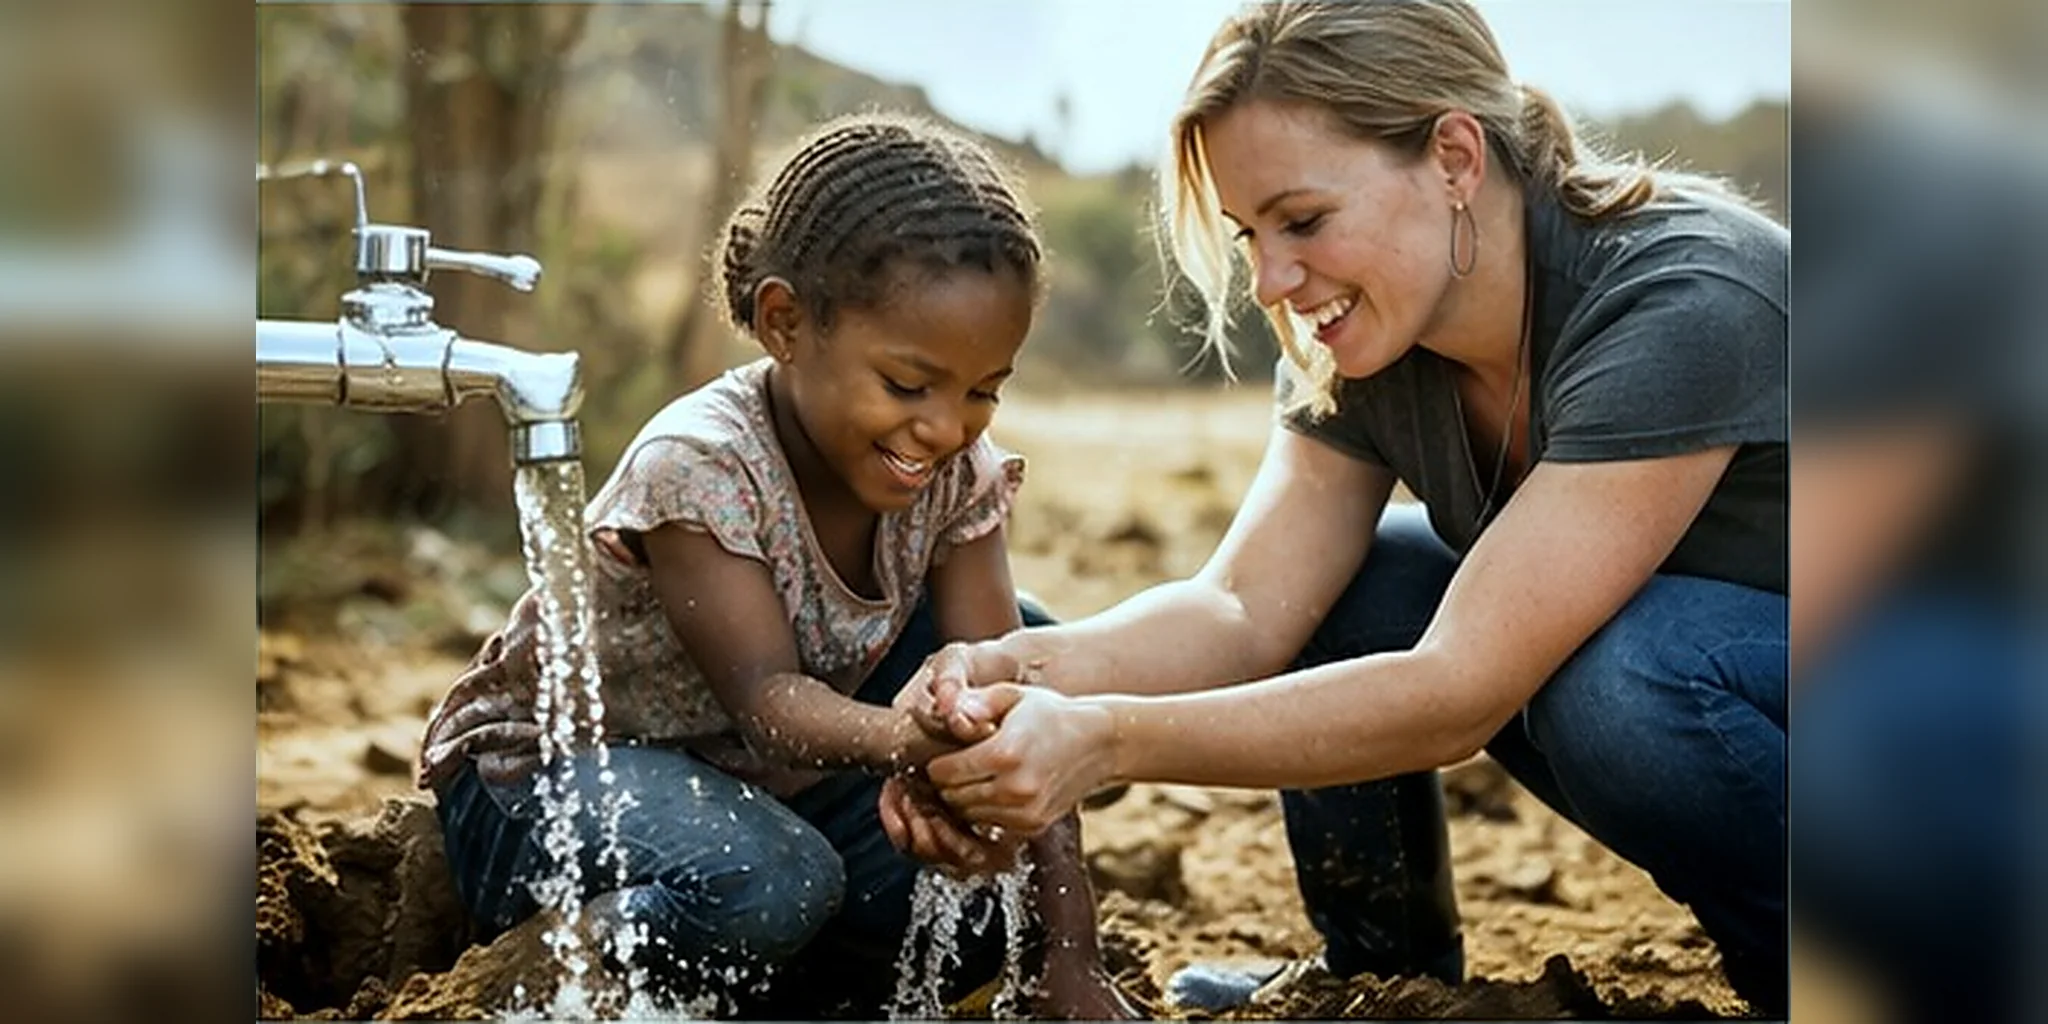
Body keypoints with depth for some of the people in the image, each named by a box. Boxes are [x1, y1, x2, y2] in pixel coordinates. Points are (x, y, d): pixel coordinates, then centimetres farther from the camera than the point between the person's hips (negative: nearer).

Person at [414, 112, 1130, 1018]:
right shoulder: (700, 464, -28)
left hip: (762, 786, 7)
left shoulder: (956, 473, -11)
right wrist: (922, 738, -58)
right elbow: (767, 699, -34)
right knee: (769, 884, -37)